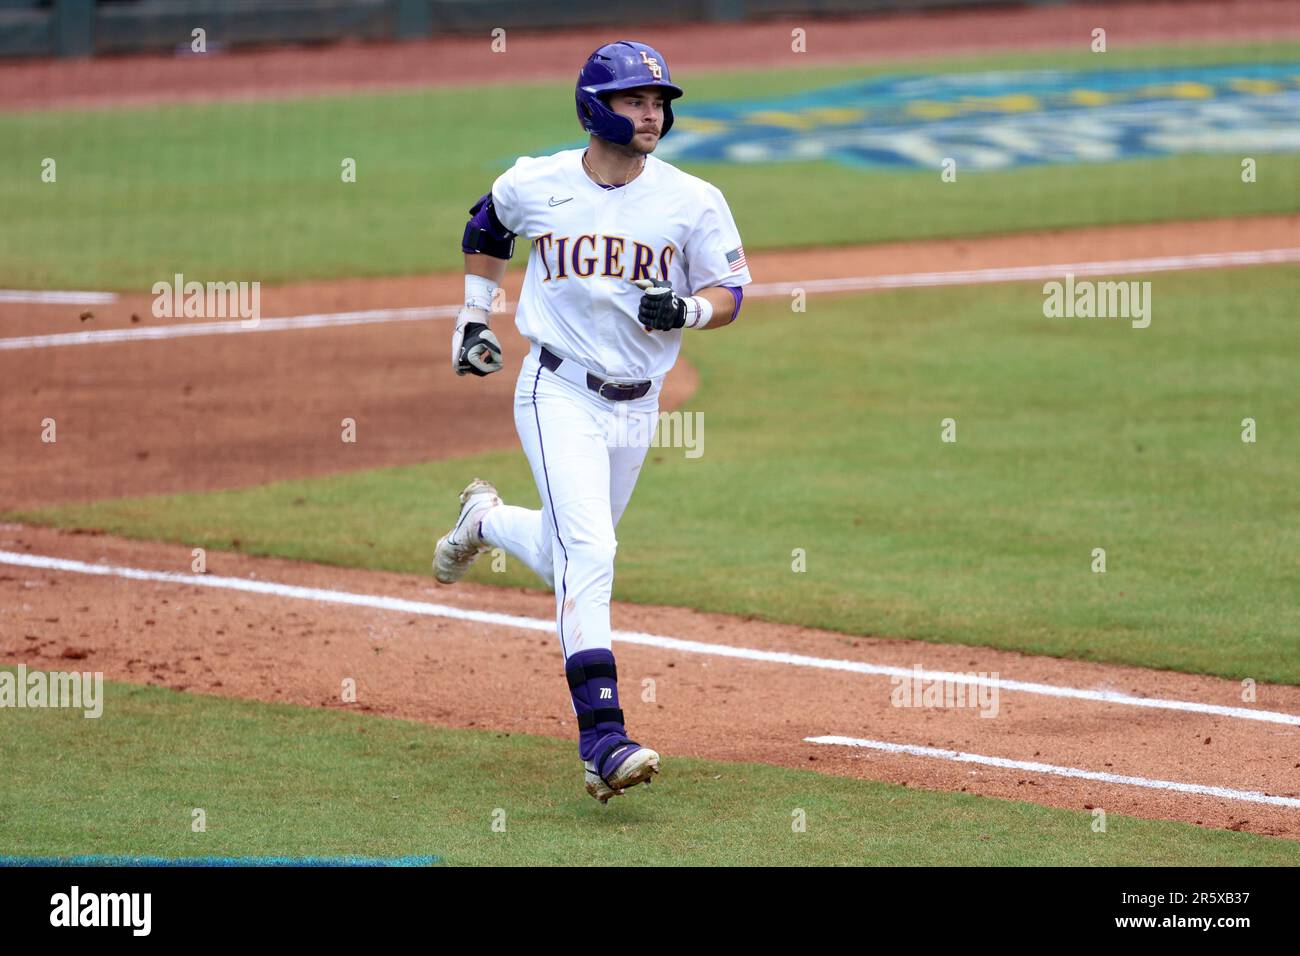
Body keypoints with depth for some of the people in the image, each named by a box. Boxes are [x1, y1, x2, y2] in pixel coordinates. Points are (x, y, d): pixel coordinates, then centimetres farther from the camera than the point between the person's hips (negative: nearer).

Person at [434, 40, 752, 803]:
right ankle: (603, 742, -25)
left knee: (573, 558, 17)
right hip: (560, 393, -3)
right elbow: (486, 228, 19)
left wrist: (686, 309, -21)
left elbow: (730, 294, 0)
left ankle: (486, 520, 51)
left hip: (636, 406, 3)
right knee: (589, 555, -20)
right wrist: (475, 317, 15)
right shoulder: (534, 186, -3)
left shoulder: (694, 202, -4)